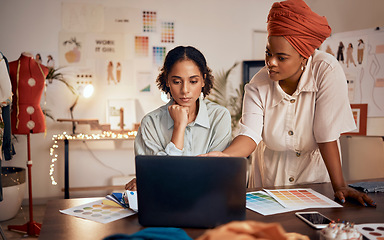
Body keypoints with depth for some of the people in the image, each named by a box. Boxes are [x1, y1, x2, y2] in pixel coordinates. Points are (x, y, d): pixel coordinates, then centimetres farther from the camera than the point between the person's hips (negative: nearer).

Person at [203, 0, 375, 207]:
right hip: (271, 175, 2)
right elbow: (250, 134, -22)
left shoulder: (327, 71, -22)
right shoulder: (257, 86, -13)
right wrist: (224, 156, -41)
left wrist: (340, 186, -23)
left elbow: (328, 135, -23)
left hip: (315, 168, -1)